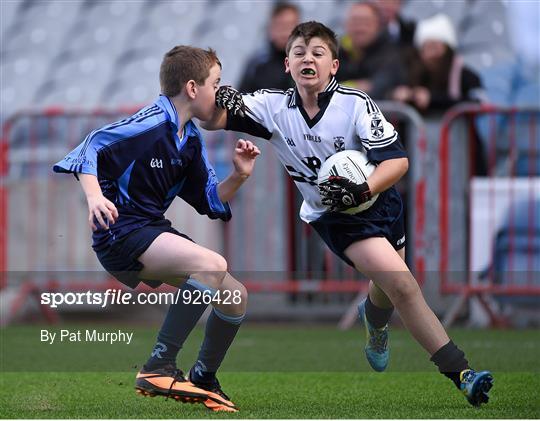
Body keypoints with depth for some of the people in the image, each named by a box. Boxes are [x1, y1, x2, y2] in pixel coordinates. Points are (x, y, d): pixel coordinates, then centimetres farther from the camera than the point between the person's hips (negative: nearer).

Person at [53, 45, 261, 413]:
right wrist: (94, 196, -32)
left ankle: (203, 380, 27)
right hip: (121, 233, -9)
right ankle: (159, 369, -25)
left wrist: (238, 177, -1)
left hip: (155, 231, 9)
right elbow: (90, 148, -17)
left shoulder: (191, 138, 14)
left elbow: (210, 203, 16)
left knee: (236, 298, 7)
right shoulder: (150, 124, -13)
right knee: (212, 266, -30)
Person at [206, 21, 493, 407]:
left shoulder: (356, 104, -16)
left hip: (377, 199, 2)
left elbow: (398, 160, -19)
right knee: (401, 283, -19)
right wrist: (219, 101, -37)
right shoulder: (275, 107, -11)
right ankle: (461, 373, -18)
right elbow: (213, 122, -14)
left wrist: (363, 190, -35)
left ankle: (375, 326, 56)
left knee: (388, 293, 15)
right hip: (333, 216, -2)